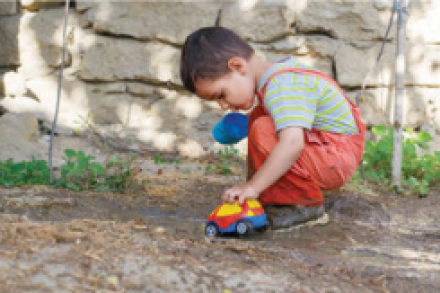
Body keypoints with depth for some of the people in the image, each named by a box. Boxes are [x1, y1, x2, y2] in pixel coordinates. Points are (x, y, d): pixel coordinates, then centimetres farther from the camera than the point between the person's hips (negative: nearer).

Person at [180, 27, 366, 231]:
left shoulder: (281, 87, -24)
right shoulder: (280, 72, 7)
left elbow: (292, 144, -37)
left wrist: (252, 187, -37)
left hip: (340, 157, -11)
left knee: (263, 132, -27)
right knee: (258, 116, 19)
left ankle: (307, 206, -15)